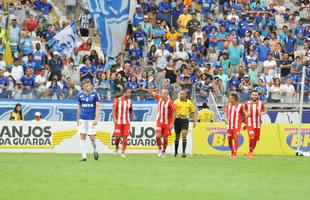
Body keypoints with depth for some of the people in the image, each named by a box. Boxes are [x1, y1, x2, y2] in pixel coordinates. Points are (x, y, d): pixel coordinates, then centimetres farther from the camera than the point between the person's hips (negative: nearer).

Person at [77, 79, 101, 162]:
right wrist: (78, 119, 12)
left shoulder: (95, 94, -2)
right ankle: (84, 155, 0)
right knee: (82, 137, -3)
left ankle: (95, 150, 23)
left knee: (92, 137, -6)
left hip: (91, 119, -3)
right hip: (82, 119, 3)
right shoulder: (80, 95, 7)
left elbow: (98, 107, -5)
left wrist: (96, 119, -13)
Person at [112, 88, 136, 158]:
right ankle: (116, 148, 25)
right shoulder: (117, 100, -6)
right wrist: (114, 118, -22)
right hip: (118, 122, -3)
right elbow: (114, 110, -8)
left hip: (126, 122, 3)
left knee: (125, 137, -4)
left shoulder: (129, 101, 6)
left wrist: (133, 115, -1)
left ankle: (123, 152, 2)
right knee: (117, 137, -4)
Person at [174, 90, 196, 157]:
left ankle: (183, 152, -17)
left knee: (184, 135, -16)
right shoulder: (176, 102, -3)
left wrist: (194, 120, 5)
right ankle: (176, 152, 22)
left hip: (185, 120, 0)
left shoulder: (189, 102, 3)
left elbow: (192, 112, 12)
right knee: (177, 136, 7)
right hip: (177, 120, 0)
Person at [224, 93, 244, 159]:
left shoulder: (240, 106, -4)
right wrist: (226, 119, -16)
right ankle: (232, 152, 27)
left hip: (237, 126, -5)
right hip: (230, 126, 5)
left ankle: (234, 154, -15)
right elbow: (226, 113, 4)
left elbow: (244, 115, 4)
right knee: (229, 140, 8)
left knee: (235, 138, -15)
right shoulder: (228, 106, 8)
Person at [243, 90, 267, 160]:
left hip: (257, 124, 2)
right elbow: (244, 109, 16)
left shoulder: (261, 103, -3)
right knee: (251, 138, -17)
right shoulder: (247, 103, -3)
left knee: (256, 139, 10)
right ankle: (250, 152, 2)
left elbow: (265, 110, 9)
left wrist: (261, 113, -12)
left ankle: (252, 151, 33)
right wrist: (246, 114, -5)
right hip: (250, 123, -2)